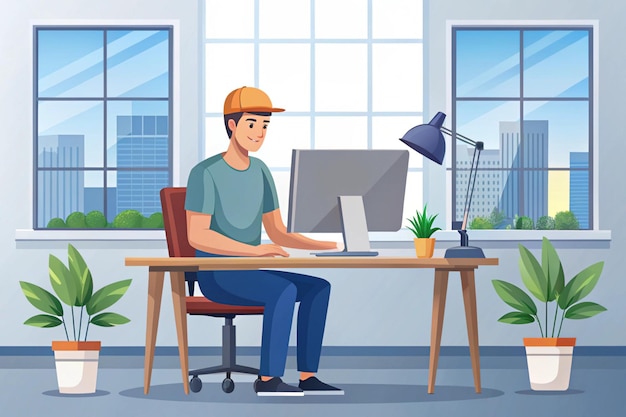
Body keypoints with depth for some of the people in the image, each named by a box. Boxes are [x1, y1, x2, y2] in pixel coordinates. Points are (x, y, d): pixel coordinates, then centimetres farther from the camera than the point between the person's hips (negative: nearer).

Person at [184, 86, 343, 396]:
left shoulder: (260, 172, 11)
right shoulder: (205, 173, -12)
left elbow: (277, 232, 13)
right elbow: (197, 235, -21)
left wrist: (329, 246, -2)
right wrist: (254, 250, -30)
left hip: (247, 274, 8)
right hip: (217, 275, -8)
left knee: (319, 287, -11)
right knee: (285, 290, -31)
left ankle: (307, 376, -13)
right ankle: (268, 378, -24)